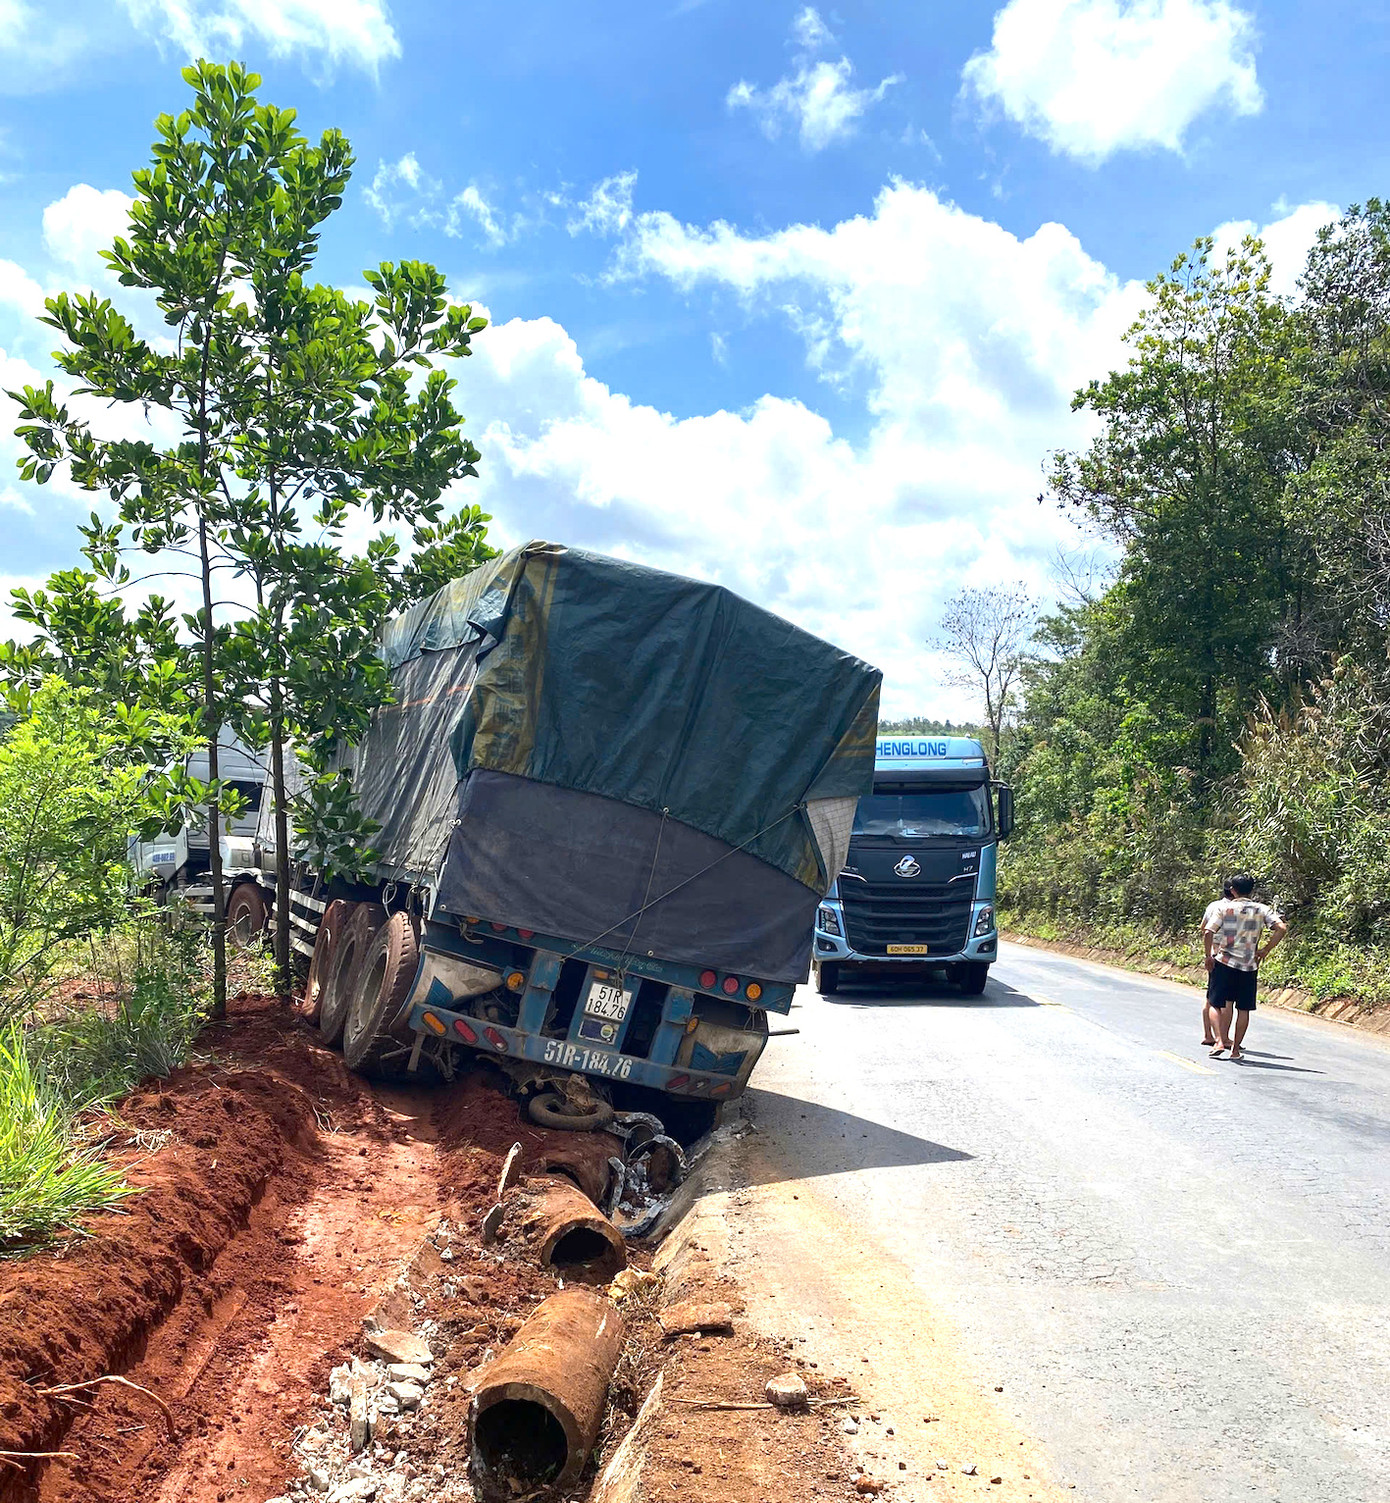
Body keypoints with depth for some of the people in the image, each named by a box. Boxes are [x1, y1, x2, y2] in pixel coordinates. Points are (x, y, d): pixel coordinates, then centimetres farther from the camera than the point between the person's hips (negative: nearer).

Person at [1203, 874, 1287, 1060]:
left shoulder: (1223, 907, -3)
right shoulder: (1262, 910, 2)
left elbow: (1207, 932, -13)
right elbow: (1282, 928, -9)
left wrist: (1209, 956, -1)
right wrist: (1264, 951, -2)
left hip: (1223, 962, -2)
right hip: (1249, 967, 2)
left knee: (1215, 1004, 7)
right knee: (1243, 1009, 11)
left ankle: (1220, 1041, -9)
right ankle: (1236, 1049, 13)